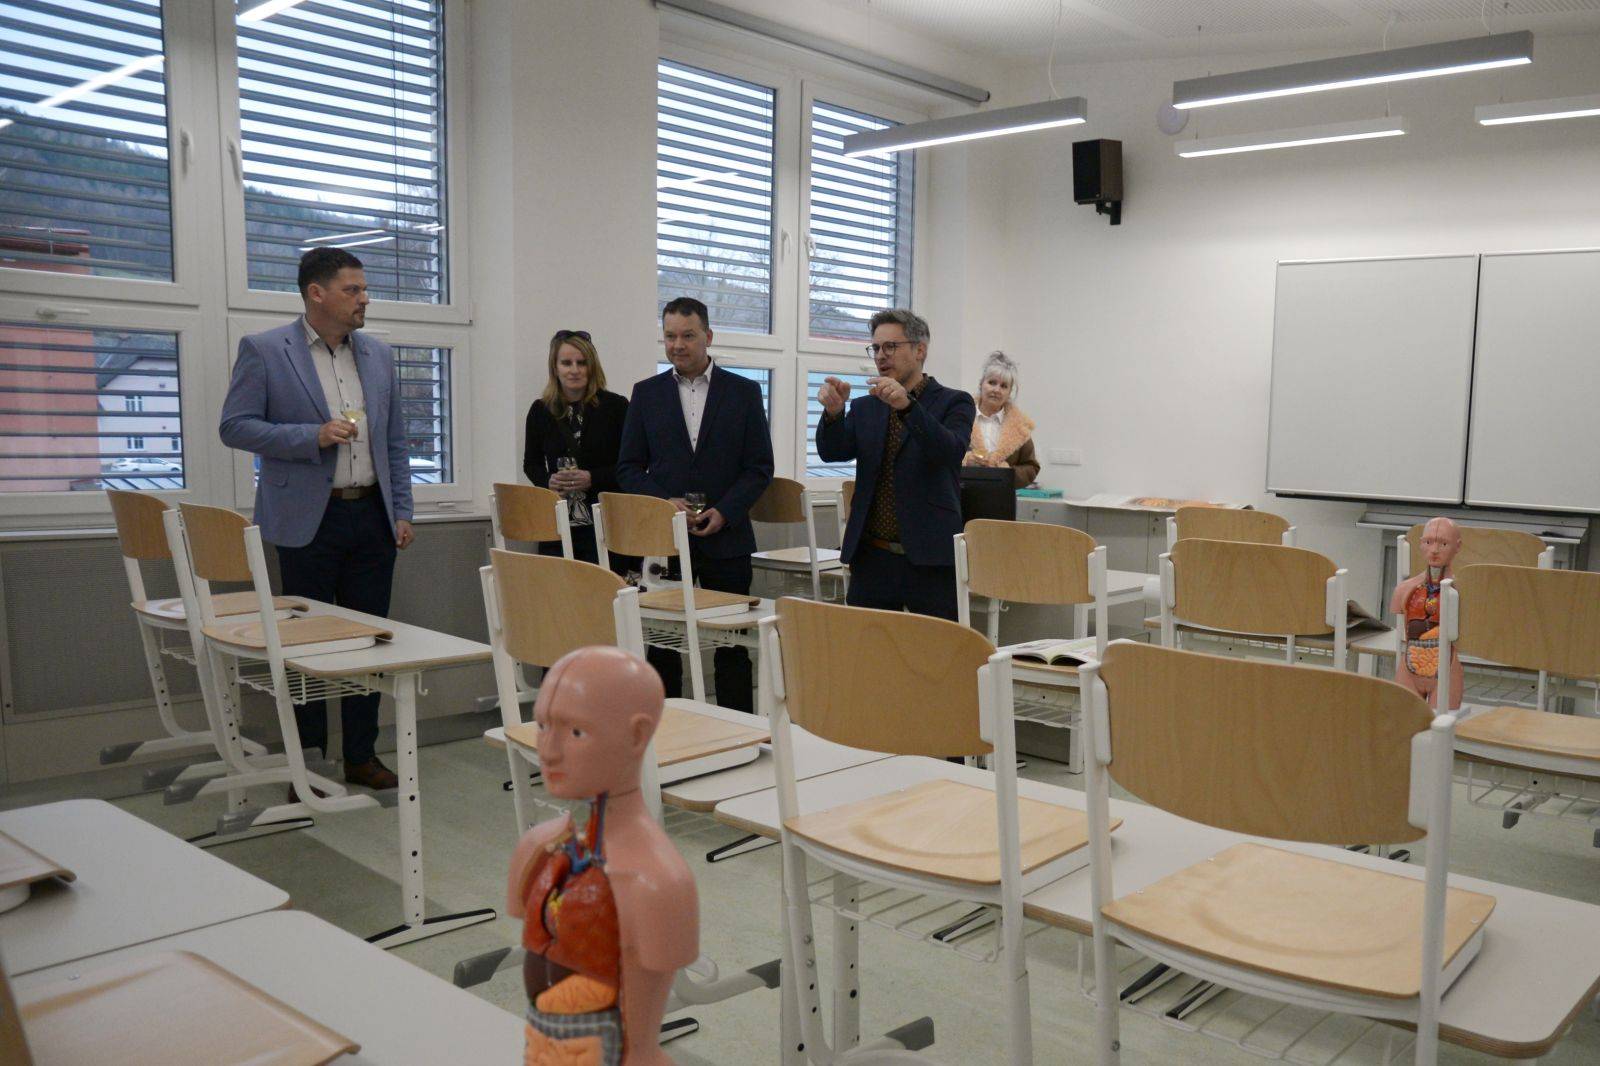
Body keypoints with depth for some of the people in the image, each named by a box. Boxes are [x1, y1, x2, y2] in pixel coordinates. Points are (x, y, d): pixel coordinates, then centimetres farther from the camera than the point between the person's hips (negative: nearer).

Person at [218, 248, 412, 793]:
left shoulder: (378, 354, 11)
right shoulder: (263, 350, -3)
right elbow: (235, 426, -6)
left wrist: (401, 512, 8)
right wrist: (313, 436, -18)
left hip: (372, 517, 4)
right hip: (308, 520, -4)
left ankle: (362, 755, 21)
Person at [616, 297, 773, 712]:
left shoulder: (744, 392, 4)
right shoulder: (646, 393, 7)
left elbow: (760, 467, 1)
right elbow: (628, 467, 6)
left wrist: (725, 512, -12)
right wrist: (664, 502, -11)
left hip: (726, 538, -1)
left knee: (733, 644, 5)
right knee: (662, 641, 5)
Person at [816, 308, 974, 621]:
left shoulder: (953, 403, 3)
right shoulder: (864, 408, 14)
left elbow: (951, 452, -16)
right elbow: (832, 452, -1)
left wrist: (907, 406, -29)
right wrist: (834, 411, -21)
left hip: (930, 560, -3)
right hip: (871, 559, 4)